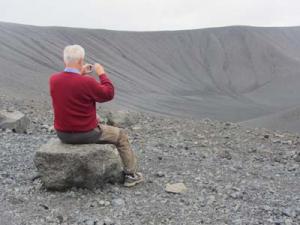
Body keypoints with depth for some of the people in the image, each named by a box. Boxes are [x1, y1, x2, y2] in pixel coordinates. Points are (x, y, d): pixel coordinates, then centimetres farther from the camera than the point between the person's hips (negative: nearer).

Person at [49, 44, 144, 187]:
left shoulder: (53, 79, -6)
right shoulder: (87, 82, -24)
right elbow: (109, 94, -10)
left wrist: (80, 74, 14)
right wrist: (102, 73, 0)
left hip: (62, 134, 7)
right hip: (85, 134, -6)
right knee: (121, 136, 16)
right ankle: (131, 175, 24)